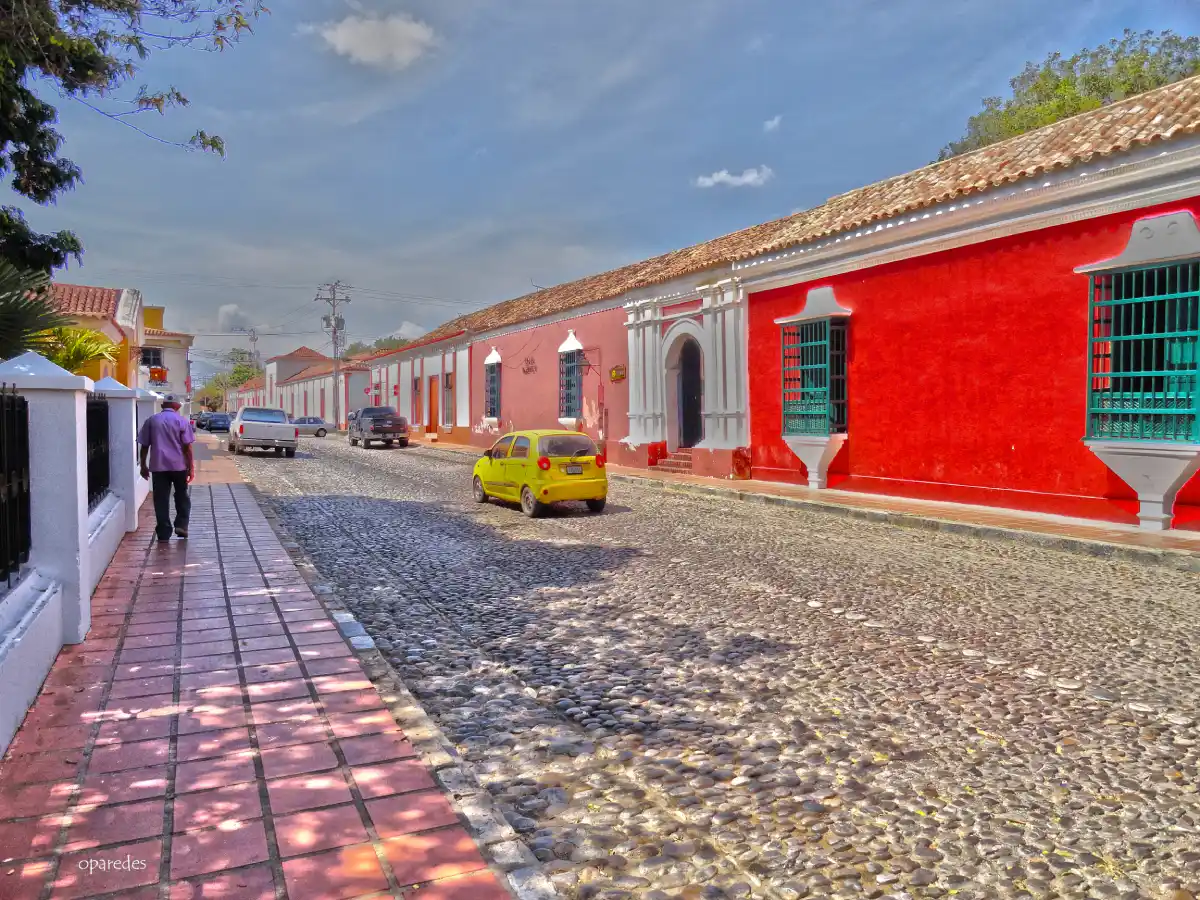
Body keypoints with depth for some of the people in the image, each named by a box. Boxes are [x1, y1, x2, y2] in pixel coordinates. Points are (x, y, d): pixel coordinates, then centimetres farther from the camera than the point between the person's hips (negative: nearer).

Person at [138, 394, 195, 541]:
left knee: (161, 500, 4)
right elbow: (187, 446, -5)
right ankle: (181, 525, 8)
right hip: (179, 465, -1)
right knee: (181, 496, 17)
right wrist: (191, 467, -3)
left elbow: (144, 445, 8)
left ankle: (163, 533, 4)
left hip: (158, 466, 1)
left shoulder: (151, 421, 8)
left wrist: (143, 465, 16)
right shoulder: (181, 421, 0)